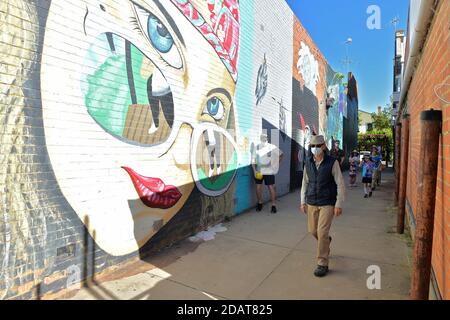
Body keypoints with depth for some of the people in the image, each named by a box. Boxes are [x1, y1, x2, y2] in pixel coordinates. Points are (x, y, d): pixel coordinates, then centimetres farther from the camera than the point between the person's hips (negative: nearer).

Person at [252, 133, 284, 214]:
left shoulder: (272, 147, -3)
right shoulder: (257, 147, 1)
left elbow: (281, 154, 8)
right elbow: (253, 160, 1)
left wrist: (276, 164, 4)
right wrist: (254, 170, -8)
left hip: (269, 171, -2)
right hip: (258, 171, 2)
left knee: (271, 187, -1)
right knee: (258, 187, 7)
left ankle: (274, 205, 6)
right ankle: (259, 203, 24)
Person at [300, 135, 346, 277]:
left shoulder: (332, 162, -10)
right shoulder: (308, 162, 2)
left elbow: (340, 184, -8)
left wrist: (339, 204, -12)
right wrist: (303, 201, 7)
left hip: (327, 203, -4)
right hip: (311, 203, 5)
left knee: (322, 232, -8)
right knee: (313, 230, 14)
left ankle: (322, 264, 7)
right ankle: (326, 241, 48)